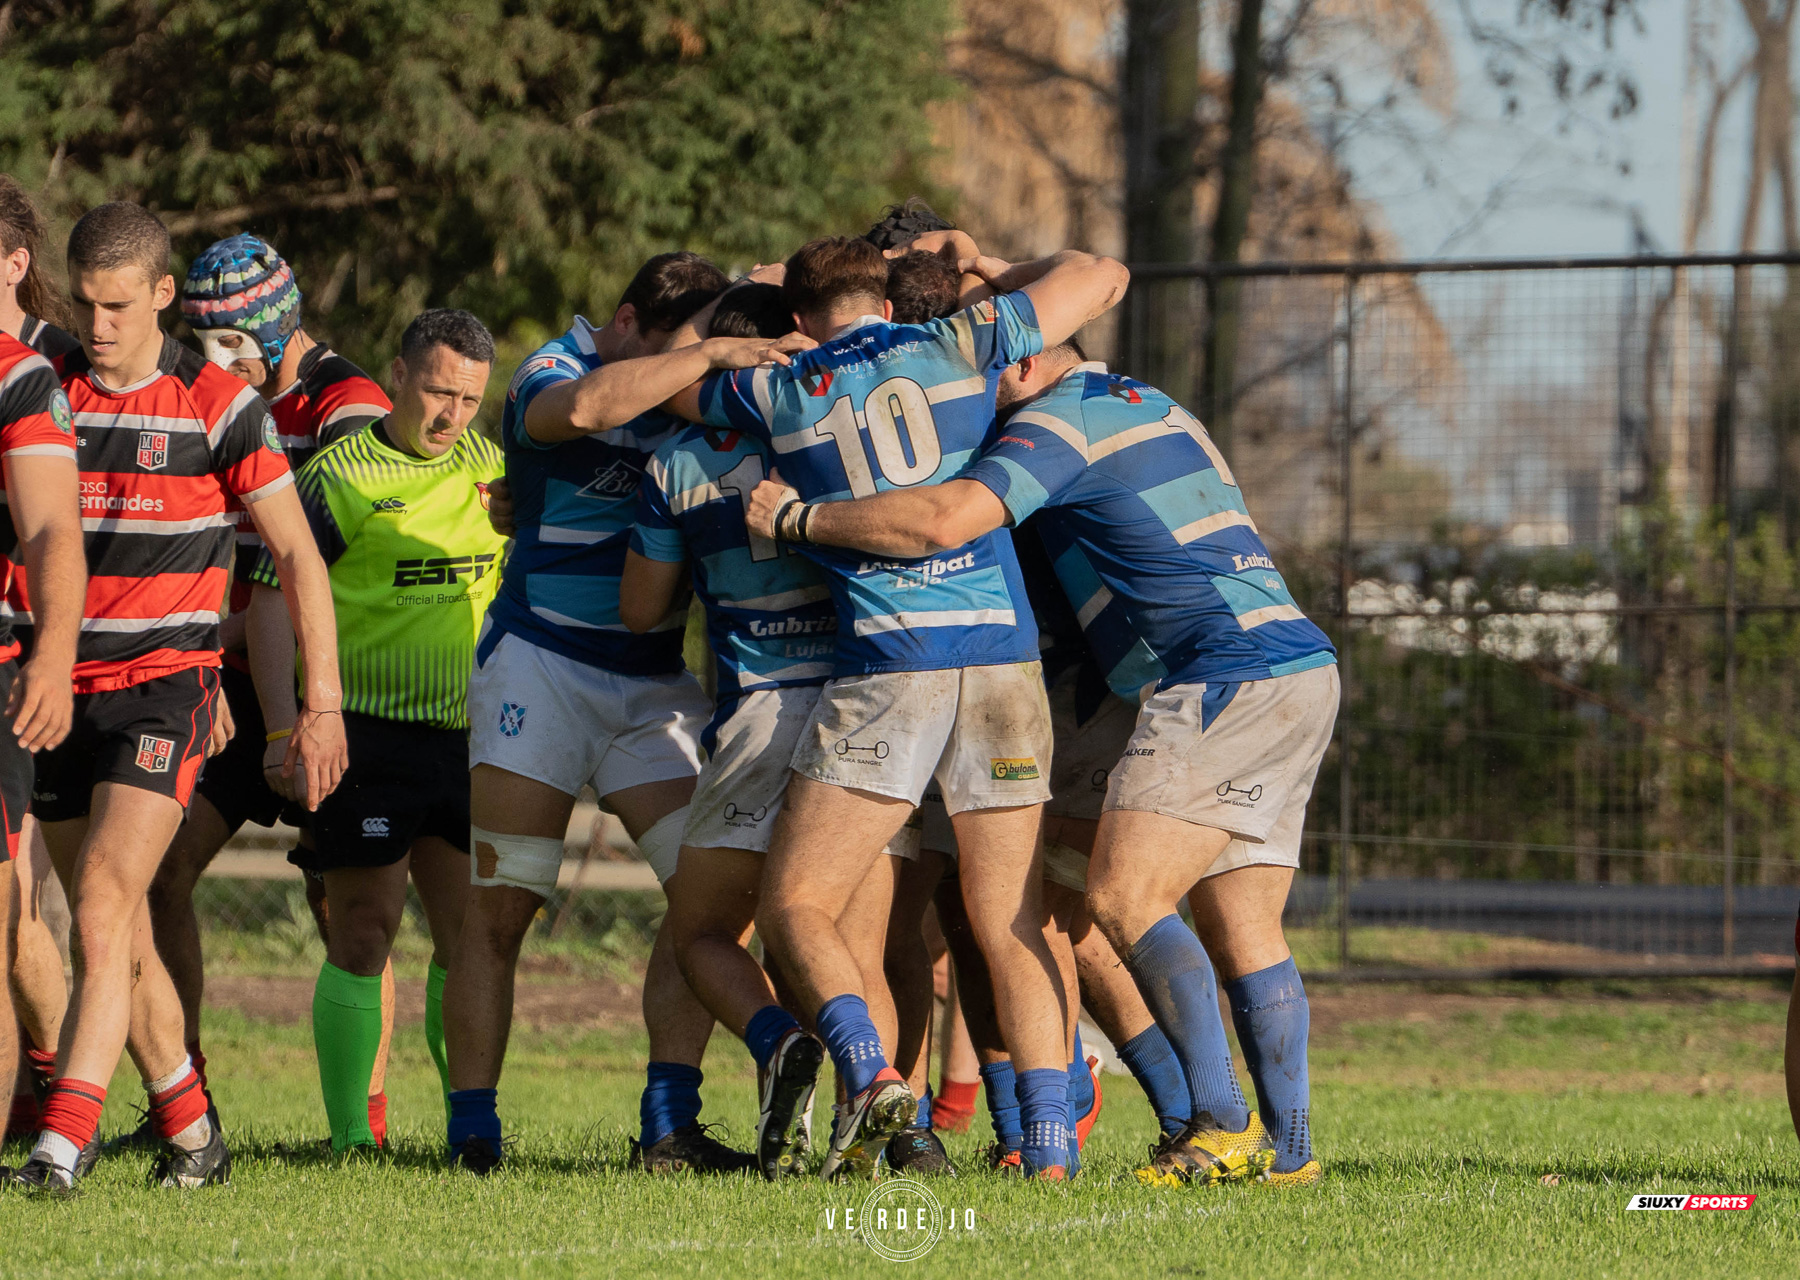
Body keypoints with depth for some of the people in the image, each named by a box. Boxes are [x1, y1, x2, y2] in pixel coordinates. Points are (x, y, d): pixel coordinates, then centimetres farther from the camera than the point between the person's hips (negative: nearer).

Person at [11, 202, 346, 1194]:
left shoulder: (218, 406, -4)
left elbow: (297, 555, 1)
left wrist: (323, 701, -3)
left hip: (166, 686, -4)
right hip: (62, 693, 4)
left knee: (102, 907, -19)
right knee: (120, 935, 8)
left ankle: (62, 1144, -26)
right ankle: (190, 1137, 22)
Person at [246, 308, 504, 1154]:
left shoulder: (490, 469, 9)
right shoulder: (341, 474, -7)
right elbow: (271, 596, -7)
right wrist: (283, 728, -14)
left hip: (458, 734, 5)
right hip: (363, 729, -5)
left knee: (469, 931, 4)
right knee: (365, 933, -6)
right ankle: (349, 1135, -1)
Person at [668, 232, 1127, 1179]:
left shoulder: (777, 392, 10)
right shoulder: (956, 347, 12)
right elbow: (1100, 277, 23)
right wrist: (987, 284, 38)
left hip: (886, 661, -2)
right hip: (1003, 651, 2)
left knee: (794, 906, 4)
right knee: (1009, 924, 8)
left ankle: (868, 1071, -22)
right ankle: (1049, 1147, -3)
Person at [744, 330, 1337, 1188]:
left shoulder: (1060, 420, -6)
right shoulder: (1145, 404, 24)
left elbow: (946, 518, -20)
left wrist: (799, 518, -10)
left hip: (1222, 680, -10)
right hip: (1300, 671, 10)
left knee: (1124, 899, -14)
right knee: (1240, 929, 8)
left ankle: (1220, 1124, -22)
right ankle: (1288, 1145, 4)